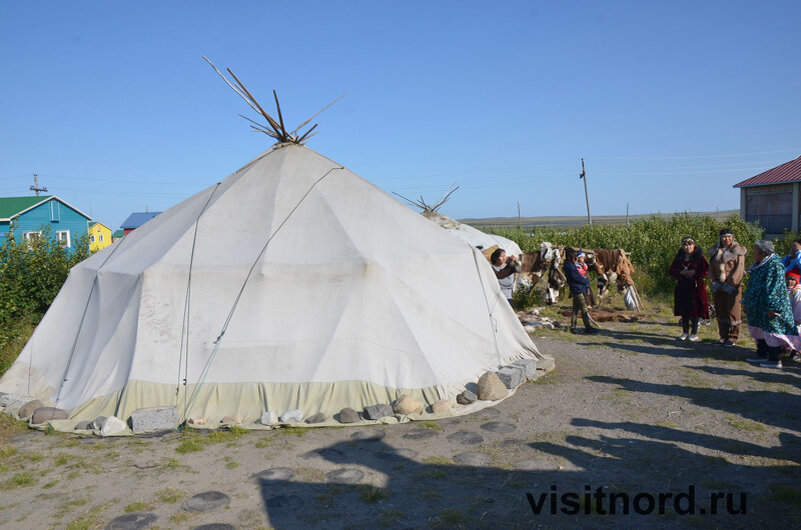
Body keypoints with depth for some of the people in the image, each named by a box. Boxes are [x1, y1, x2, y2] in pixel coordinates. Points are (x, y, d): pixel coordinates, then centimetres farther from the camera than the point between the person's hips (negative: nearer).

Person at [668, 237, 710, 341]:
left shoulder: (699, 257, 2)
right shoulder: (679, 257, 12)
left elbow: (705, 271, -3)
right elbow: (671, 271, 7)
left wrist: (694, 272, -16)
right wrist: (682, 272, -9)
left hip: (695, 287, -4)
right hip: (682, 287, 4)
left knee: (695, 309, -3)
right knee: (684, 310, 6)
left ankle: (694, 333, 5)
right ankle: (685, 332, 14)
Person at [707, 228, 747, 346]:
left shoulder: (738, 250, 1)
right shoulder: (715, 251, 13)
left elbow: (739, 268, -6)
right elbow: (711, 268, 13)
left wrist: (731, 283, -14)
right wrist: (713, 282, 0)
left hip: (733, 285, -4)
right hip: (718, 286, 4)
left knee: (733, 311, -3)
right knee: (721, 311, 7)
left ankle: (733, 337, 6)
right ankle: (723, 336, 16)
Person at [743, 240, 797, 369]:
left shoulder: (774, 265, -18)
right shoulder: (759, 265, 11)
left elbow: (775, 288, -22)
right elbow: (753, 284, 19)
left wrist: (771, 308, -24)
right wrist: (747, 303, 20)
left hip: (769, 306, -10)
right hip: (758, 306, 10)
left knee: (771, 330, -4)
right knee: (759, 329, 15)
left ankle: (775, 360, 4)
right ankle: (762, 355, 25)